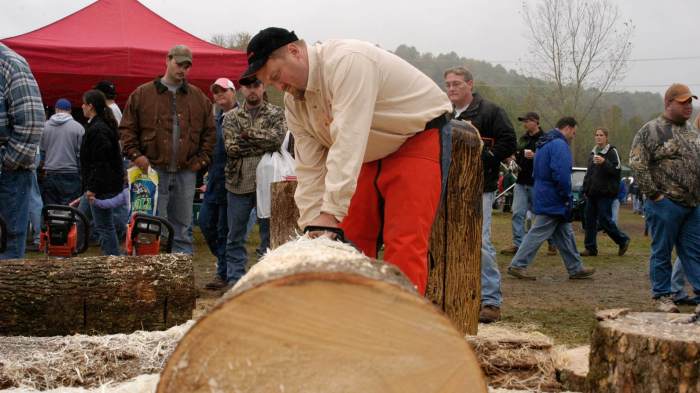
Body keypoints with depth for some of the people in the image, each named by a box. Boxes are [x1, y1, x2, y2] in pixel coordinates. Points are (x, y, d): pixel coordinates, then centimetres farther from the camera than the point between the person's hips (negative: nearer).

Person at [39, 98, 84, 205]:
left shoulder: (45, 126, 2)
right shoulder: (78, 127, -5)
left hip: (50, 175, 3)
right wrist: (81, 174, 6)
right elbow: (81, 154, -4)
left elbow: (40, 151, 7)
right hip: (71, 175, -3)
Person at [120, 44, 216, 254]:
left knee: (183, 228, 8)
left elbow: (209, 131, 14)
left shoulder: (199, 98, 12)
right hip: (153, 170, -2)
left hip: (186, 172, 3)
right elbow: (127, 129, 5)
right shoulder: (142, 94, 4)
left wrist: (202, 158, 4)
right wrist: (135, 154, -6)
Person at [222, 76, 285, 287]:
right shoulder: (231, 117, 9)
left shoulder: (276, 114, 5)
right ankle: (235, 279, 13)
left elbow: (277, 138, -14)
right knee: (235, 235, 6)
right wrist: (264, 144, -10)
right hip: (239, 182, 2)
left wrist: (248, 134, -9)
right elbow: (231, 147, -6)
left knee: (270, 233, 5)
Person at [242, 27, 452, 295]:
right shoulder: (294, 101, -1)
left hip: (418, 139, -8)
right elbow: (310, 168, -2)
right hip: (372, 154, 9)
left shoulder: (346, 61, -30)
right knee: (351, 237, 4)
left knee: (404, 243, -18)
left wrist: (331, 213, -38)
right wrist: (312, 225, -11)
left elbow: (348, 140, -36)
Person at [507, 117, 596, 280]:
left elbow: (536, 173, 22)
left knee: (565, 234, 14)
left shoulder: (545, 144, 16)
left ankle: (575, 268, 21)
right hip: (553, 201, -10)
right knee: (538, 233, -6)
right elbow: (561, 175, -25)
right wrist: (567, 196, -13)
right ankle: (517, 265, -3)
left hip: (543, 197, 10)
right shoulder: (560, 145, -16)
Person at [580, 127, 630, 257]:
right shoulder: (593, 153, 17)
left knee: (604, 220, -8)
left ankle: (623, 240, 11)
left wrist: (604, 162, -28)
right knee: (590, 220, 6)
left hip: (605, 193, -7)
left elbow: (617, 169, -15)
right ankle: (591, 248, 11)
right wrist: (585, 189, 17)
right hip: (592, 193, 7)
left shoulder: (612, 152, -5)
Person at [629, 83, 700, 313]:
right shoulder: (651, 131, -7)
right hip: (665, 204, -6)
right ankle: (662, 296, 12)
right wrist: (654, 194, -14)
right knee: (662, 252, 3)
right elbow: (637, 165, -13)